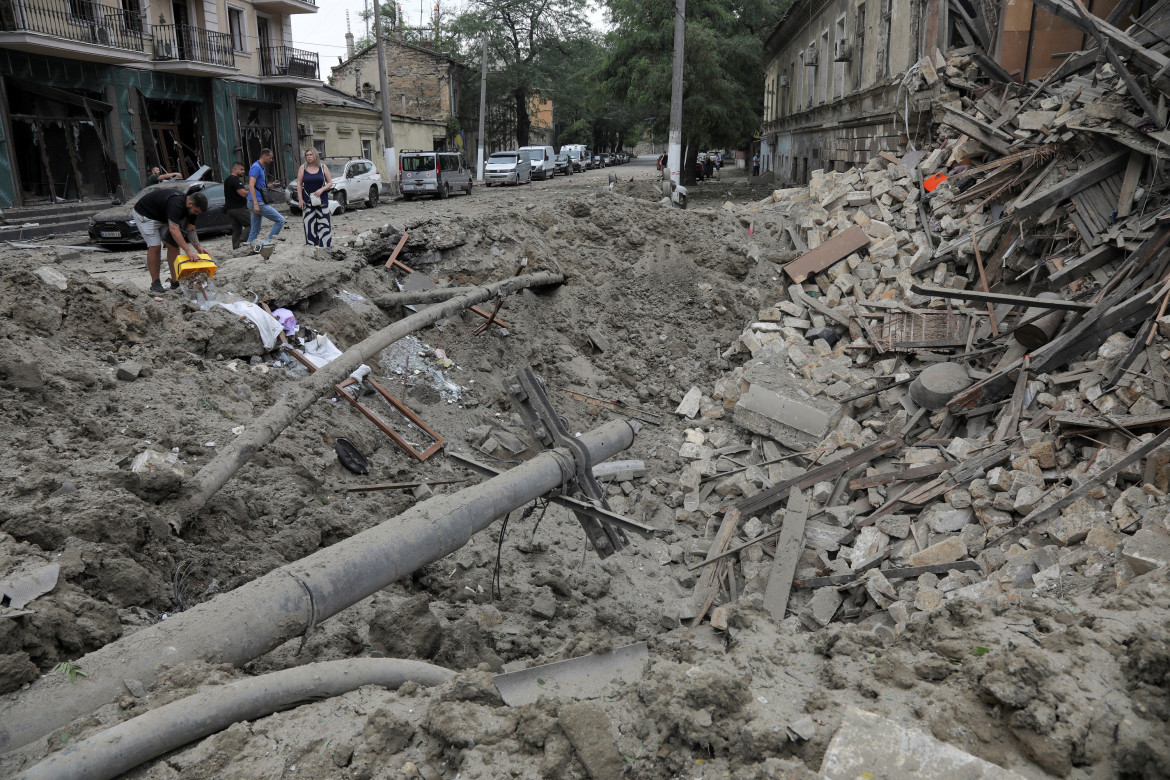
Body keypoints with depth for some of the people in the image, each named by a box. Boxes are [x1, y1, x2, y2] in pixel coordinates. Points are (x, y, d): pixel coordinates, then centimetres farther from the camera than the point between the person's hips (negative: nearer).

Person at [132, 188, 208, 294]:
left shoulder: (190, 208, -12)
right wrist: (188, 251, -52)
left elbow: (190, 230, -6)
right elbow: (174, 229, -47)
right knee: (155, 247, -17)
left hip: (163, 217, 8)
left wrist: (198, 247, -22)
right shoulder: (176, 203, -39)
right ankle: (155, 283, -8)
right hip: (145, 214, -8)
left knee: (173, 245, -3)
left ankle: (175, 281, 2)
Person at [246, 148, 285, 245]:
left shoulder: (261, 168, 19)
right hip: (258, 202, -10)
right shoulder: (256, 167, -12)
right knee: (280, 220, -9)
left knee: (255, 230, 11)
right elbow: (251, 186, -22)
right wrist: (256, 204, -28)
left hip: (258, 203, 10)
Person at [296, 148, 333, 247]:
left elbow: (330, 183, 4)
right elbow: (299, 184, 4)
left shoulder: (323, 167, 3)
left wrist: (321, 190, -13)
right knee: (309, 224, -1)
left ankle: (326, 246, -1)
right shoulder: (303, 168, 4)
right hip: (307, 201, 1)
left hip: (321, 200, -1)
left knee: (324, 223, -5)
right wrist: (300, 199, -4)